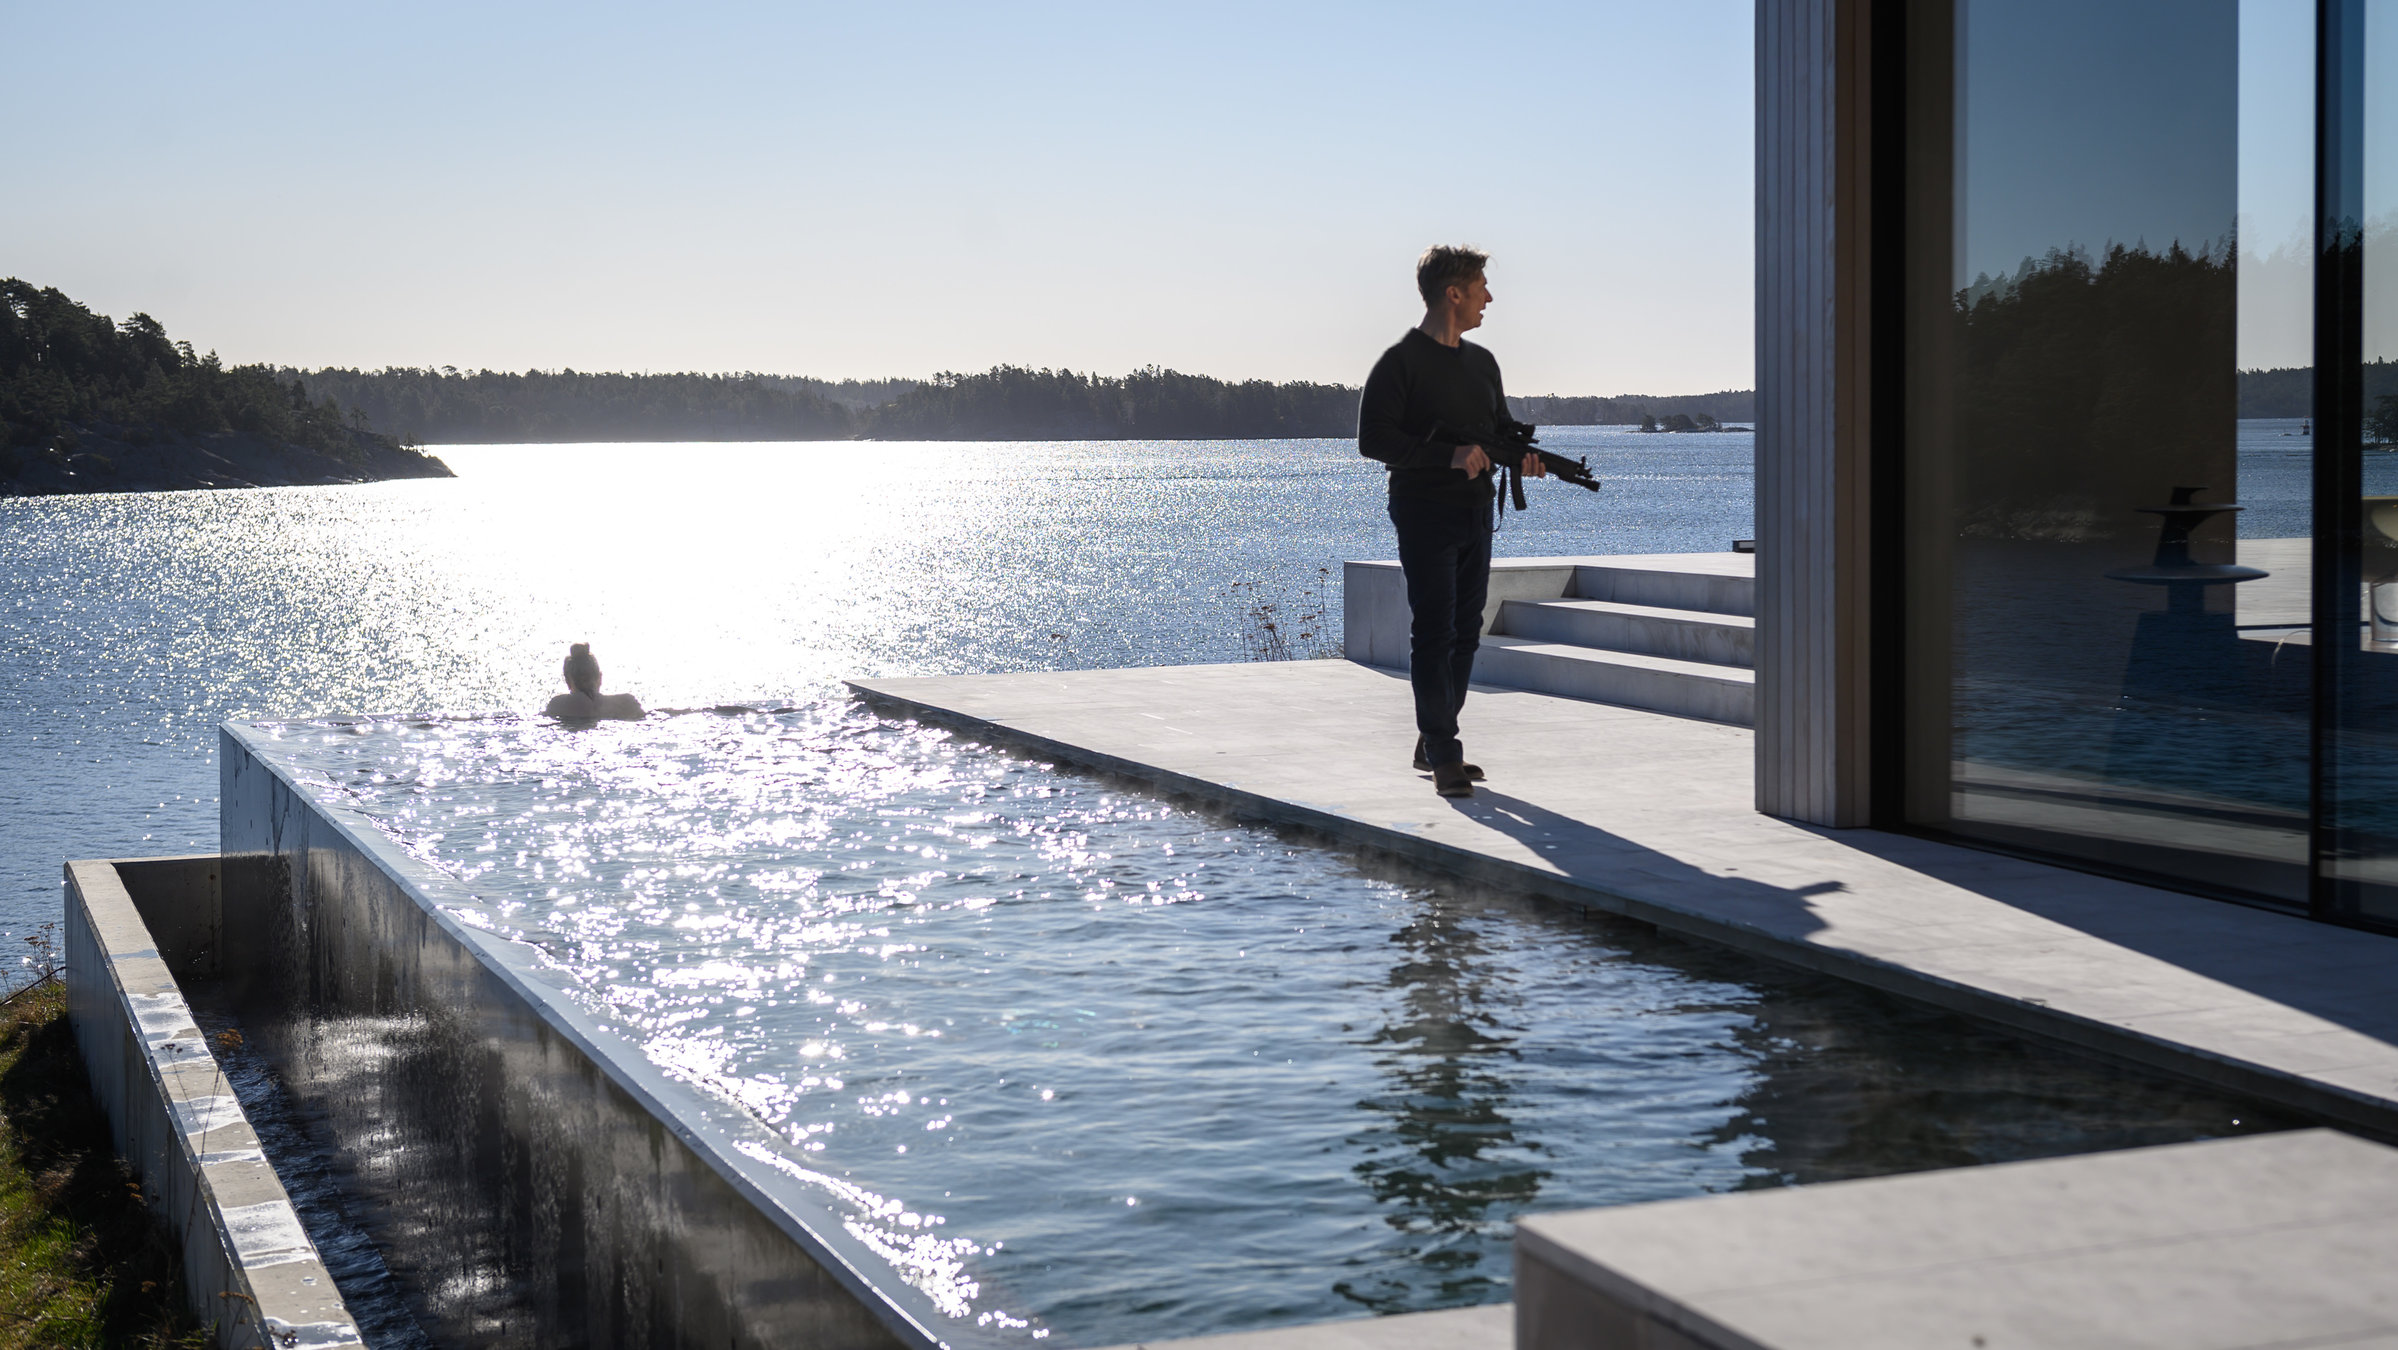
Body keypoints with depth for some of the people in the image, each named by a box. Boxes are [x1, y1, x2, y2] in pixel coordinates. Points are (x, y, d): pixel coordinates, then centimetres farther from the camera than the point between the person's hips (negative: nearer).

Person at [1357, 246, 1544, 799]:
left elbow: (1499, 428, 23)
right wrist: (1448, 456, -22)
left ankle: (1433, 744, 20)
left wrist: (1520, 453, -1)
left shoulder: (1482, 362, 15)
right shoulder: (1401, 361, -8)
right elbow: (1373, 438, -15)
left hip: (1475, 515, 8)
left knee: (1465, 634, 10)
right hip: (1425, 515, -8)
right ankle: (1443, 757, -8)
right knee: (1434, 633, -9)